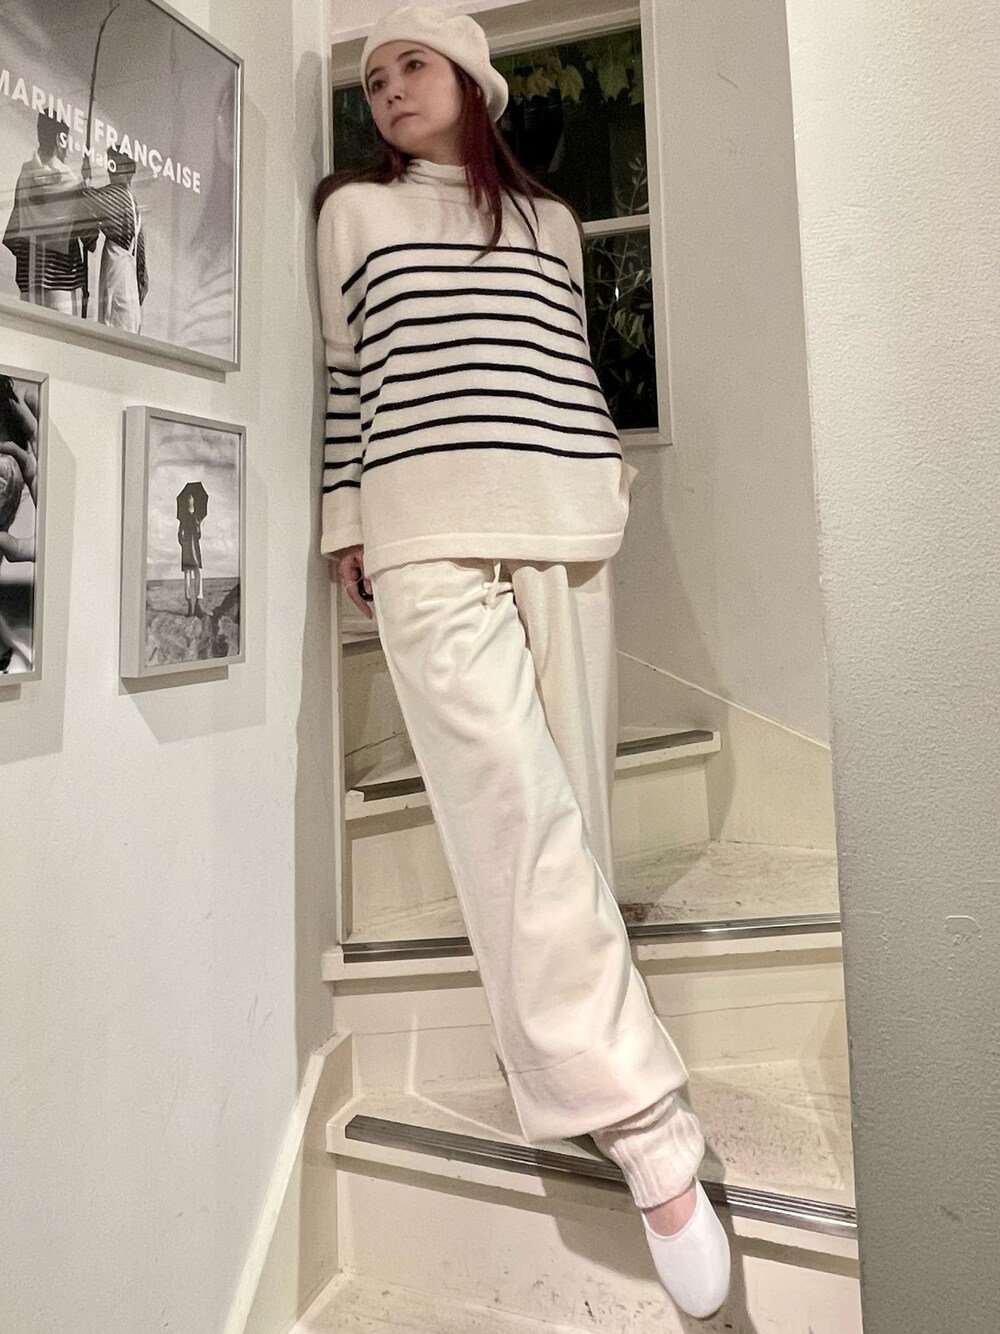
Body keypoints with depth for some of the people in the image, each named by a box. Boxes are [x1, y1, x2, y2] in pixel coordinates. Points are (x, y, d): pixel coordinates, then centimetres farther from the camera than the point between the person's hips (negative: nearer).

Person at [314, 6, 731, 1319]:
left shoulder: (553, 219, 27)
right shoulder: (353, 208, 20)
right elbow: (347, 373, 13)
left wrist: (610, 478, 14)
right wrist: (342, 516, 5)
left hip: (563, 517, 4)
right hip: (427, 527, -3)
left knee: (568, 785, -5)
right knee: (515, 795, -17)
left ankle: (572, 1057, 9)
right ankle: (647, 1125, -13)